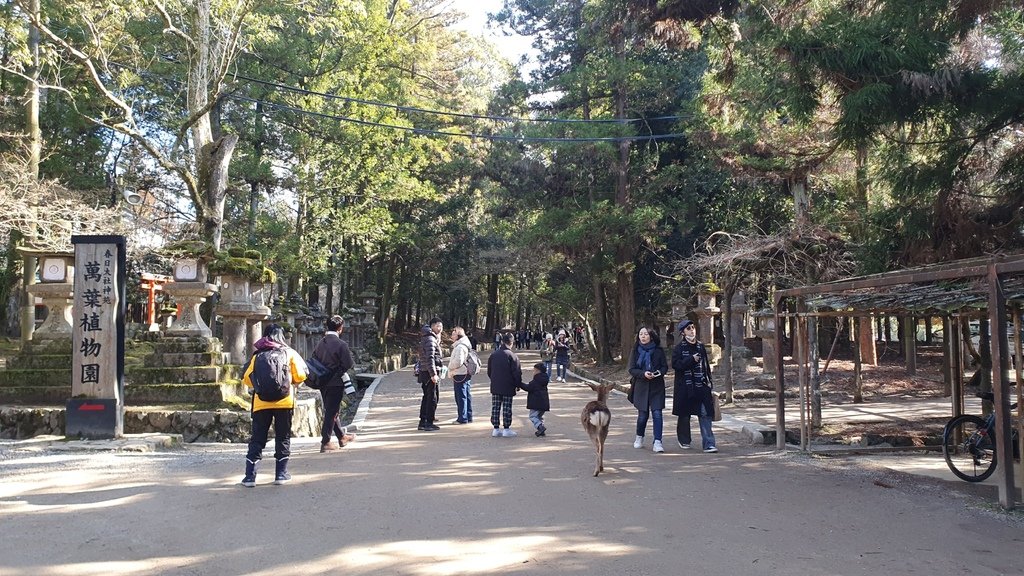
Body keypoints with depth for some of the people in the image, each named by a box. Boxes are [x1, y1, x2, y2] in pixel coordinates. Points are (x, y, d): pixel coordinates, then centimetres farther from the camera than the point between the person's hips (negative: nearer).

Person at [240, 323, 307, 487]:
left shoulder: (257, 355, 7)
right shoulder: (289, 353, 3)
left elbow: (246, 378, 3)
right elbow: (300, 376, -2)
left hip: (261, 402, 1)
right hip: (284, 401, -1)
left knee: (257, 439, 8)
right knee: (283, 438, 11)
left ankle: (250, 476, 4)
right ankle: (281, 474, 12)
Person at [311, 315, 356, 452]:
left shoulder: (320, 343, 2)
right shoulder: (341, 344, -17)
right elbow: (349, 364, -16)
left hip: (323, 383, 7)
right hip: (336, 383, -7)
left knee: (331, 411, 18)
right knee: (331, 412, 1)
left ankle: (342, 436, 33)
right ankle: (325, 442, 4)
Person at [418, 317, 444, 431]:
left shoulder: (433, 338, 17)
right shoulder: (430, 339, -14)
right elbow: (430, 358, -23)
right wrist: (433, 374, -25)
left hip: (425, 372, 10)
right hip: (430, 372, -10)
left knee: (427, 397, 15)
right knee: (432, 398, -4)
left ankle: (422, 422, 20)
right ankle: (429, 423, -1)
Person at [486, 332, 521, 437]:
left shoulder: (493, 355, 5)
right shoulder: (512, 356, -12)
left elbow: (489, 372, 12)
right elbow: (517, 373, -11)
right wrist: (518, 384, 2)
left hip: (495, 387, 4)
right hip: (508, 388, -4)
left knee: (495, 408, 9)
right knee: (507, 408, 2)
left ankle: (496, 429, 12)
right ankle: (506, 429, 5)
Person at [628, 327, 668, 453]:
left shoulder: (658, 351, 1)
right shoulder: (636, 351, 2)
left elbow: (665, 366, 5)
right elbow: (631, 369, -2)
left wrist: (659, 372, -17)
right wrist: (643, 374, -19)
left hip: (657, 387, 0)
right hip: (641, 386, 0)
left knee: (657, 413, -10)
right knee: (643, 414, 5)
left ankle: (657, 442, -7)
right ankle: (639, 437, 30)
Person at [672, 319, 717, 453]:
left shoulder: (700, 346, 11)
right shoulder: (679, 348, -1)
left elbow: (706, 365, 15)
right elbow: (675, 364, -12)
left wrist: (708, 381, 9)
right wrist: (691, 360, -18)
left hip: (701, 385, 3)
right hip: (685, 386, -3)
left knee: (705, 413, -7)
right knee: (685, 414, 8)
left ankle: (708, 444, -7)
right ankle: (684, 440, 26)